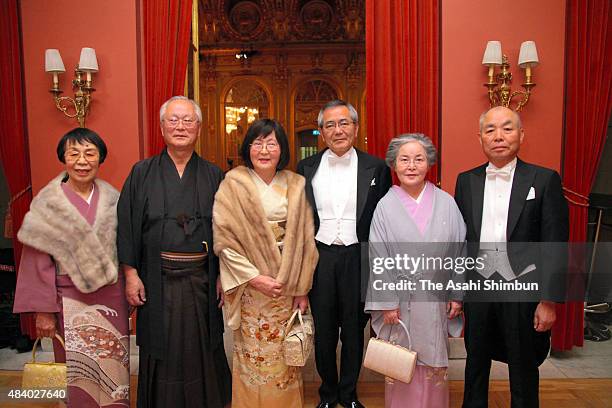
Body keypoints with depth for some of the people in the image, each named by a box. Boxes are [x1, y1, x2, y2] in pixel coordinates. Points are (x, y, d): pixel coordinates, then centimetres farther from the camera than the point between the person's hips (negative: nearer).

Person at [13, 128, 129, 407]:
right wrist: (43, 311, -7)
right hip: (70, 302, -2)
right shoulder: (47, 202, -7)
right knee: (78, 374, 9)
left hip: (111, 297, 3)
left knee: (113, 367, 13)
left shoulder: (112, 199, 1)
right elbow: (37, 261, -7)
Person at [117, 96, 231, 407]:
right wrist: (130, 274, -5)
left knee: (202, 351, 13)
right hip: (156, 281, 0)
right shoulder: (142, 173, 2)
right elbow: (127, 225, 0)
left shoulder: (213, 175, 3)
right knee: (162, 353, 11)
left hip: (202, 281, 1)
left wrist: (223, 276, -2)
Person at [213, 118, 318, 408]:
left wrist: (302, 289, 1)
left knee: (285, 353, 10)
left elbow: (305, 240, 4)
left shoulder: (295, 184, 4)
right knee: (253, 352, 6)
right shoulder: (233, 183, -3)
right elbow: (224, 239, -8)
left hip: (287, 286, 2)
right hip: (248, 285, -2)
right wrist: (254, 278, -14)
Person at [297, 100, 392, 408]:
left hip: (358, 259, -1)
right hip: (319, 258, 1)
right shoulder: (306, 168, 2)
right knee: (323, 331, 14)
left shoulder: (376, 168, -2)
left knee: (354, 330, 13)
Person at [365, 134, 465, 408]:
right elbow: (378, 258, -5)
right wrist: (387, 302, -7)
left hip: (436, 300, 2)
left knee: (434, 364, 13)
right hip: (399, 300, -1)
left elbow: (459, 251, 3)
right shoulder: (385, 206, -5)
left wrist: (456, 295, 3)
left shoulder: (446, 203, -1)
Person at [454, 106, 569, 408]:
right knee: (475, 367, 18)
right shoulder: (466, 181, 4)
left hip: (524, 291, -2)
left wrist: (549, 301, -7)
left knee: (523, 373, 14)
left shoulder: (545, 180, -4)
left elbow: (555, 245, -5)